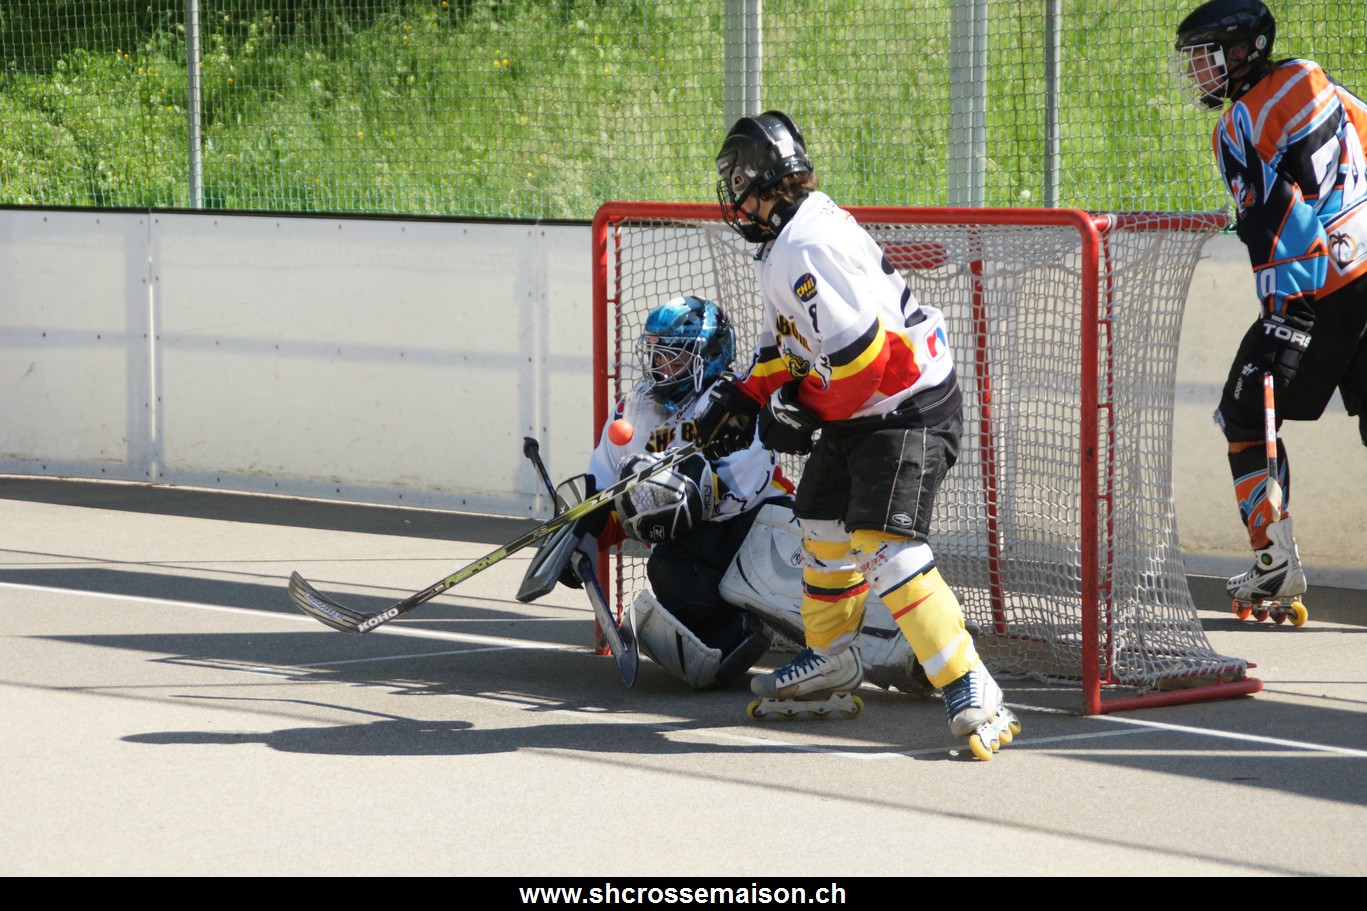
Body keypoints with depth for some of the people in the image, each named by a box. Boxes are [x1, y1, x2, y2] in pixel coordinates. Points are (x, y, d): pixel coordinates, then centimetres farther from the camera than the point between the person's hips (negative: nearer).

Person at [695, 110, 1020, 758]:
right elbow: (788, 337, 24)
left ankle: (971, 693, -25)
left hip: (907, 408, -11)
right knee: (822, 526, 22)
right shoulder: (786, 242, 11)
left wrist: (806, 413, -15)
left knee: (885, 545, -22)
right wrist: (744, 400, 16)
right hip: (856, 410, 11)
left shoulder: (807, 248, -23)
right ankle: (831, 663, 42)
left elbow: (860, 353, -28)